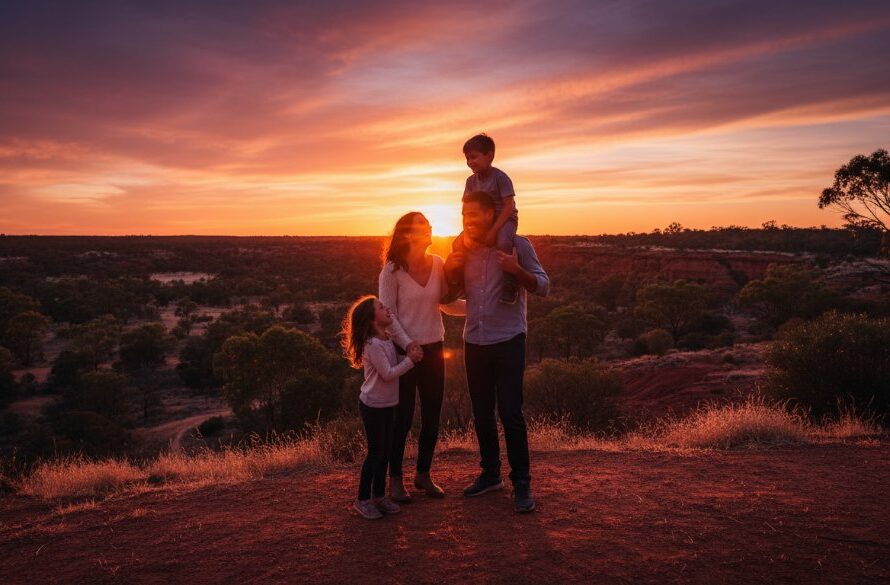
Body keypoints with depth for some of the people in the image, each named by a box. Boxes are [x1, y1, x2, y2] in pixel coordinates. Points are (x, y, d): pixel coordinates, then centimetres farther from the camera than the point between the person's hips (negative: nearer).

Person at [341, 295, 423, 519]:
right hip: (373, 406, -8)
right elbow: (388, 374, -23)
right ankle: (362, 499, 13)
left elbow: (395, 365, 13)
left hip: (387, 404, 8)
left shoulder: (387, 341, 7)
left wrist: (410, 356, -4)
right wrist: (410, 360, -18)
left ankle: (379, 495, 25)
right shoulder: (373, 345, -22)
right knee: (375, 452, -1)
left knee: (385, 450, 13)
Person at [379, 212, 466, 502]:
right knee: (402, 418, 4)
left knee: (432, 416, 11)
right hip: (403, 351, -5)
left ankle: (423, 474, 29)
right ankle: (395, 478, 21)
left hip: (434, 349, 5)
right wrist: (407, 344, -19)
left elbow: (447, 303, 10)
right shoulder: (392, 270, -11)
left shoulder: (438, 263, 1)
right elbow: (388, 314, -10)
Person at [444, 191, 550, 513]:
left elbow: (543, 287, -7)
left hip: (508, 340, -5)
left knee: (510, 413, -7)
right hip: (474, 341, 5)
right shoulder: (464, 249, 9)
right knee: (482, 413, 12)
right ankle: (490, 474, 26)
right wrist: (447, 270, -4)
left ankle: (522, 483, 4)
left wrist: (517, 270, -25)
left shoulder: (516, 244, -5)